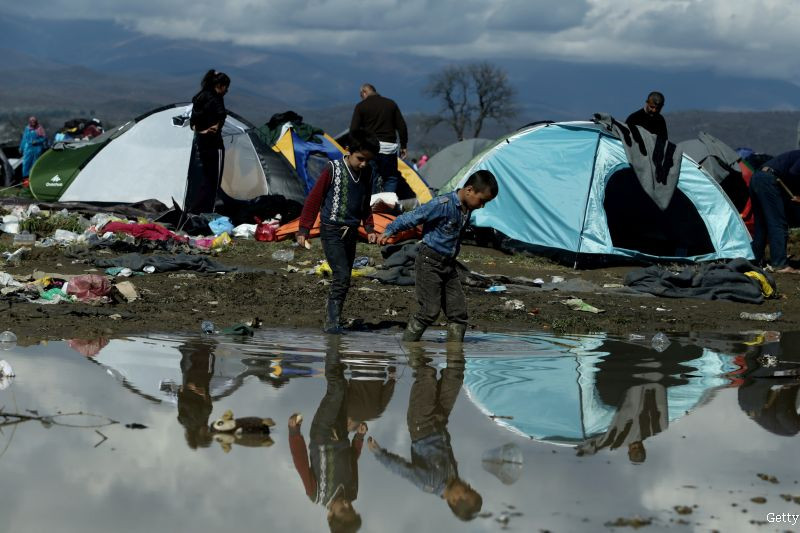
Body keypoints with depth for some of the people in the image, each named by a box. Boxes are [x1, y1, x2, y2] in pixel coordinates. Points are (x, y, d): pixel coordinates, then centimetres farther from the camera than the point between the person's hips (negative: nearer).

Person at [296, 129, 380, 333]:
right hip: (332, 231, -6)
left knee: (343, 279, 9)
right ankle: (332, 322, -15)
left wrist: (369, 228, 8)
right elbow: (314, 199, -7)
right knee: (342, 276, -17)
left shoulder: (367, 174, 4)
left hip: (351, 232, 6)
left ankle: (332, 319, 19)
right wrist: (303, 230, -7)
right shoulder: (333, 170, -13)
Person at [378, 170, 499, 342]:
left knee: (459, 312, 3)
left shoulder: (467, 209, 6)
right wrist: (389, 231, -15)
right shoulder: (443, 204, -20)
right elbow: (412, 217, -17)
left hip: (448, 265, 8)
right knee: (430, 310, -12)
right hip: (429, 263, -8)